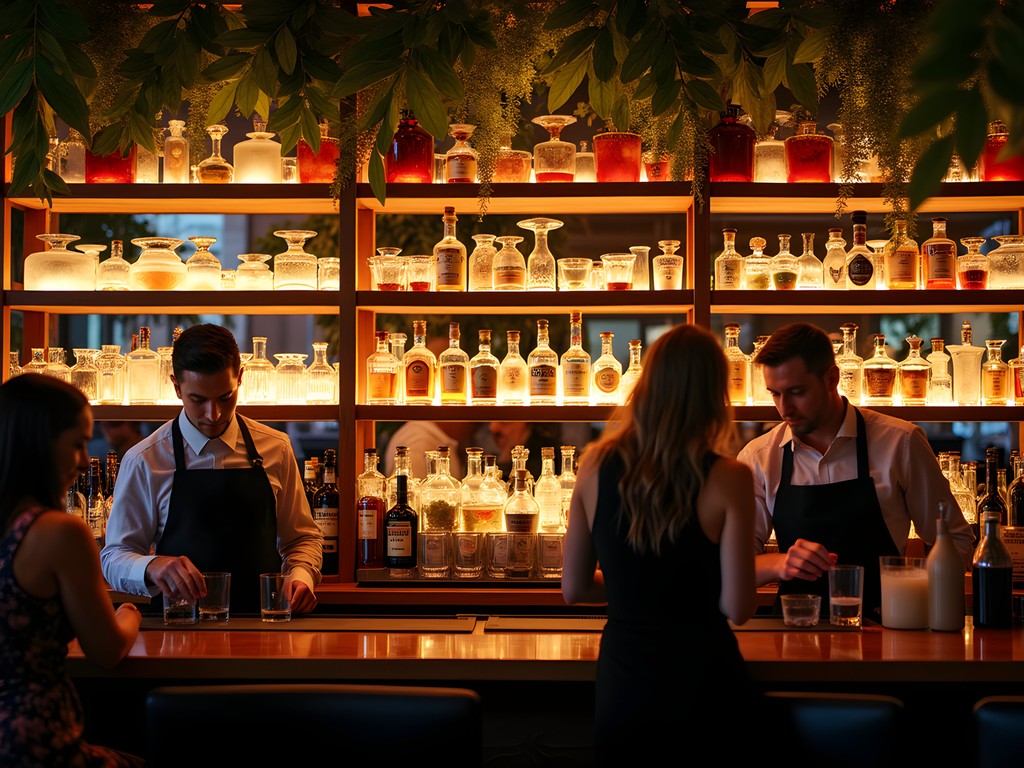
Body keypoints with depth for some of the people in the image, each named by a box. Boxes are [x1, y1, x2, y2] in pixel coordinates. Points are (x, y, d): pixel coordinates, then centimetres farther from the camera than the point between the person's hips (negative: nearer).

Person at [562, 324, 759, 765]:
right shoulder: (727, 479, -14)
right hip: (702, 679, -3)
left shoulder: (595, 466, -4)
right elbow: (738, 607, -13)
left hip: (621, 681, 3)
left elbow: (574, 589, 5)